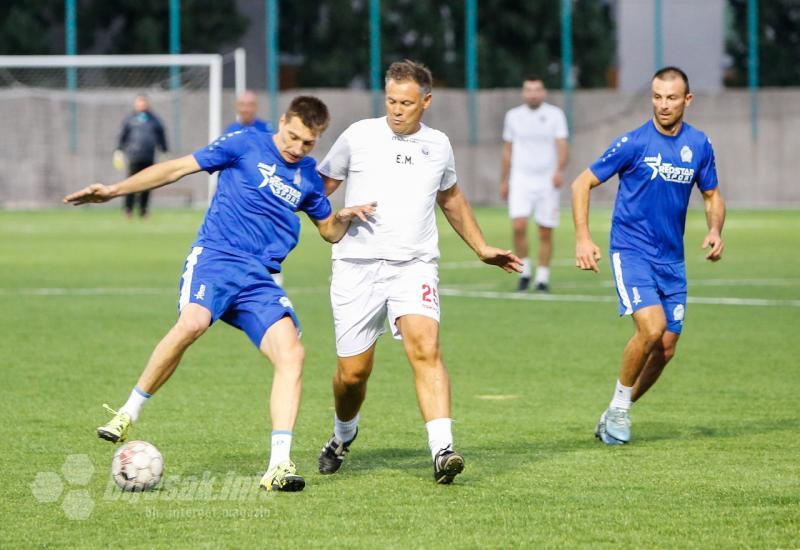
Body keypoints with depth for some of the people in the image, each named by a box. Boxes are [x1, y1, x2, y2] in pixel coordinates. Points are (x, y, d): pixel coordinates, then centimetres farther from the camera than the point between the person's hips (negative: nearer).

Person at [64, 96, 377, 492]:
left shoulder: (308, 177, 17)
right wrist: (115, 190, 0)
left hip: (260, 278, 5)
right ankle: (129, 413, -18)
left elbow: (330, 231, 30)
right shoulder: (245, 145, 4)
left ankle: (279, 466, -18)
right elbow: (178, 168, 5)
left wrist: (345, 218, 5)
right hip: (214, 256, -5)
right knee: (192, 322, -34)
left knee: (291, 354, -17)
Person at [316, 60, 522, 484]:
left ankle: (442, 450, -30)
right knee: (353, 371, 1)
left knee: (425, 347, -23)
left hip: (414, 266, 1)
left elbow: (451, 198, 30)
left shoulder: (437, 145, 11)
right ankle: (343, 434, 33)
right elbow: (320, 187, 13)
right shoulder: (359, 136, 3)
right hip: (357, 267, -1)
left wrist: (482, 248, 32)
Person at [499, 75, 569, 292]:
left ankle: (543, 278, 12)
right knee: (518, 226, -16)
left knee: (545, 233, 1)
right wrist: (503, 181, 16)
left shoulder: (555, 115, 0)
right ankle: (524, 272, 0)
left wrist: (560, 170, -26)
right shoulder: (513, 116, 8)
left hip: (548, 181, -1)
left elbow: (562, 146, -8)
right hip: (521, 180, 1)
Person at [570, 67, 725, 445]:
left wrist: (715, 231, -3)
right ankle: (619, 405, -2)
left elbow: (712, 196, 17)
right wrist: (582, 238, -14)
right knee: (651, 328, -24)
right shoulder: (634, 142, -10)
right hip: (631, 252, -5)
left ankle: (615, 415, 22)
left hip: (671, 258, 5)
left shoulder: (699, 145, 3)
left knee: (665, 348, 2)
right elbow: (582, 183, -4)